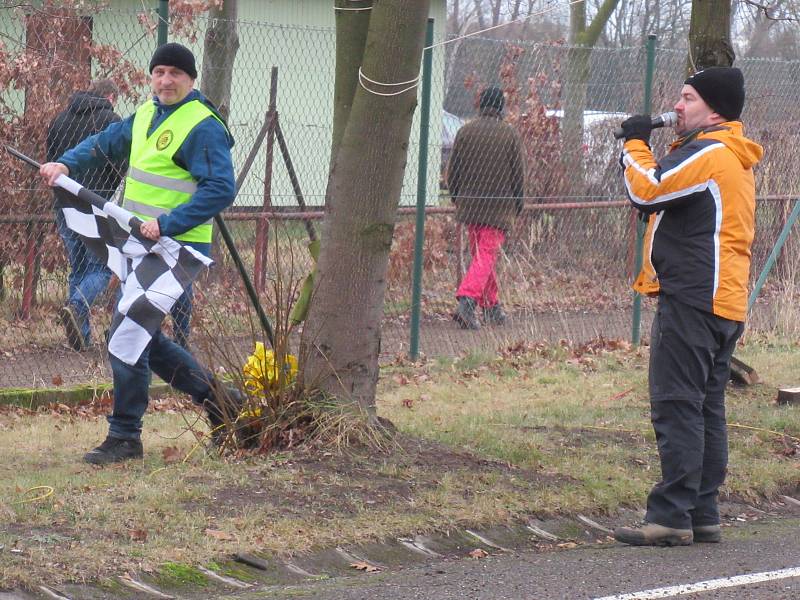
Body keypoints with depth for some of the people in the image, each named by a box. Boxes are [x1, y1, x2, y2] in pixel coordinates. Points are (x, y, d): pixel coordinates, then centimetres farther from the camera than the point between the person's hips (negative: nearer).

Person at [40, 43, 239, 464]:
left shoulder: (203, 127, -14)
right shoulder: (146, 115, 13)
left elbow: (221, 189, -22)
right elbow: (105, 143, 25)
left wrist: (168, 224, -27)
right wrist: (67, 163, 7)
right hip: (141, 245, 10)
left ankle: (124, 437, -1)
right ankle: (215, 398, 28)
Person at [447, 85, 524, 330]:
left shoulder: (465, 132, 2)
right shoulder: (509, 135, -4)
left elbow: (453, 170, 7)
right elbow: (518, 174, 0)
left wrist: (456, 197, 21)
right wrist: (518, 204, 12)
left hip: (469, 205, 3)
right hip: (499, 207, -3)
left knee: (480, 254, 15)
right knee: (487, 255, -7)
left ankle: (492, 306, 21)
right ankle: (467, 299, -26)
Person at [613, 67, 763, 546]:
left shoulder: (708, 153, -13)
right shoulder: (734, 158, 21)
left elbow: (648, 190, -19)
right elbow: (671, 195, 22)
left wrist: (636, 143, -3)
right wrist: (642, 149, 9)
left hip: (691, 299, -10)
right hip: (724, 303, 10)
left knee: (677, 406, -10)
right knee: (707, 408, 12)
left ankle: (672, 516, -12)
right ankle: (704, 513, 14)